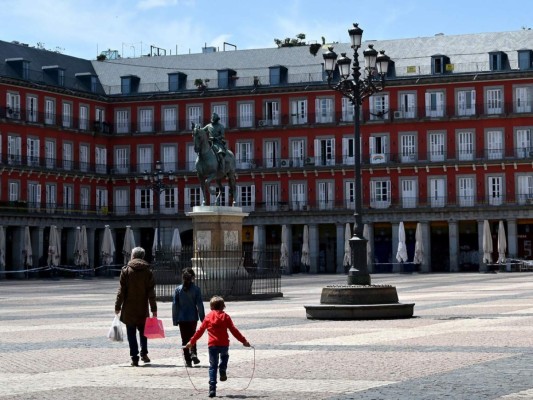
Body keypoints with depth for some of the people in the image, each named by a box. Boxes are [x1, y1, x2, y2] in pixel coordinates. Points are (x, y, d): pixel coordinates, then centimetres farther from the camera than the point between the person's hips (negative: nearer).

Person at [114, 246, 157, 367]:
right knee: (143, 331, 18)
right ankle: (144, 353, 6)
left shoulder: (126, 270, -3)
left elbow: (121, 290, -4)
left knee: (131, 334, 3)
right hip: (143, 308, 2)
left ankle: (134, 358, -1)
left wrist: (117, 306, 1)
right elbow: (151, 292, 1)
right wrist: (154, 309, 4)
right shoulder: (148, 272, 2)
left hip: (129, 309, -1)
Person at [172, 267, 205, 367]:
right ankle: (193, 353, -3)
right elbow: (199, 304, -6)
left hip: (182, 318, 0)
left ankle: (188, 360, 4)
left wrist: (175, 319, 4)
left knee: (185, 339, 7)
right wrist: (202, 317, 2)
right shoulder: (196, 289, -8)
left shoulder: (178, 290, -5)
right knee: (192, 337, 19)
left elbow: (175, 305, -2)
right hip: (193, 318, 0)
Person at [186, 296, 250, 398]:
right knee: (224, 356, 33)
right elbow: (234, 330, 1)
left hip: (212, 345, 0)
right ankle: (222, 372, 11)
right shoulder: (225, 317, 4)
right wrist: (243, 341, 5)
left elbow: (200, 331, 8)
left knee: (213, 366, 5)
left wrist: (191, 342, 17)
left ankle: (212, 389, -2)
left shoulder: (208, 317, 6)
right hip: (224, 344, 0)